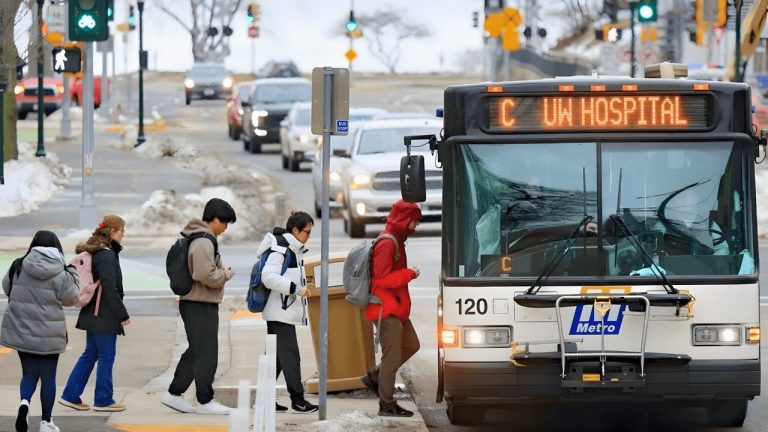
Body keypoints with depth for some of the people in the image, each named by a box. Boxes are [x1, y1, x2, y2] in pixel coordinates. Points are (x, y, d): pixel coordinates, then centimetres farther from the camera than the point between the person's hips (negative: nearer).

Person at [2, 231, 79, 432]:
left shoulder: (18, 267, -3)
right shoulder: (60, 275, -12)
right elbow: (70, 299, -2)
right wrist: (73, 274, 11)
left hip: (21, 332, 2)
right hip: (48, 335, -2)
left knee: (29, 373, 15)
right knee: (48, 376, 11)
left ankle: (24, 402, -14)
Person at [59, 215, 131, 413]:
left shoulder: (94, 252, 12)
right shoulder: (107, 255, -18)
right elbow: (110, 288, -21)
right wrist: (122, 314, -15)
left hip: (93, 313, 10)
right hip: (105, 315, -10)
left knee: (90, 354, 15)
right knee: (107, 356, 0)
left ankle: (70, 395, 17)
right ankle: (103, 400, 7)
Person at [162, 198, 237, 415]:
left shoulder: (196, 239, 14)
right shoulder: (204, 242, -19)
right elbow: (207, 276, -25)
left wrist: (221, 271, 10)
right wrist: (227, 274, -8)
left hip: (194, 302, 10)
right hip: (201, 306, -10)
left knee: (195, 351, 16)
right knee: (206, 353, -2)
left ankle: (174, 394, 19)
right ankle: (205, 401, 4)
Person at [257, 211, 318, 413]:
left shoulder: (294, 249, 16)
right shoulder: (280, 249, -15)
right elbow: (268, 276, -24)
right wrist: (296, 289, -23)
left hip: (285, 312, 10)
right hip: (280, 312, -10)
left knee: (276, 357, 11)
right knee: (290, 355, -9)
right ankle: (297, 399, -7)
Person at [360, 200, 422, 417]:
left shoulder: (396, 241, 14)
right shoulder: (387, 244, -19)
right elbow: (382, 278, -23)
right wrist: (409, 273, -16)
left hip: (395, 309, 10)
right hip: (386, 309, -10)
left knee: (411, 345, 16)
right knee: (392, 356, -6)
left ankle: (374, 377, 20)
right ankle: (387, 405, 1)